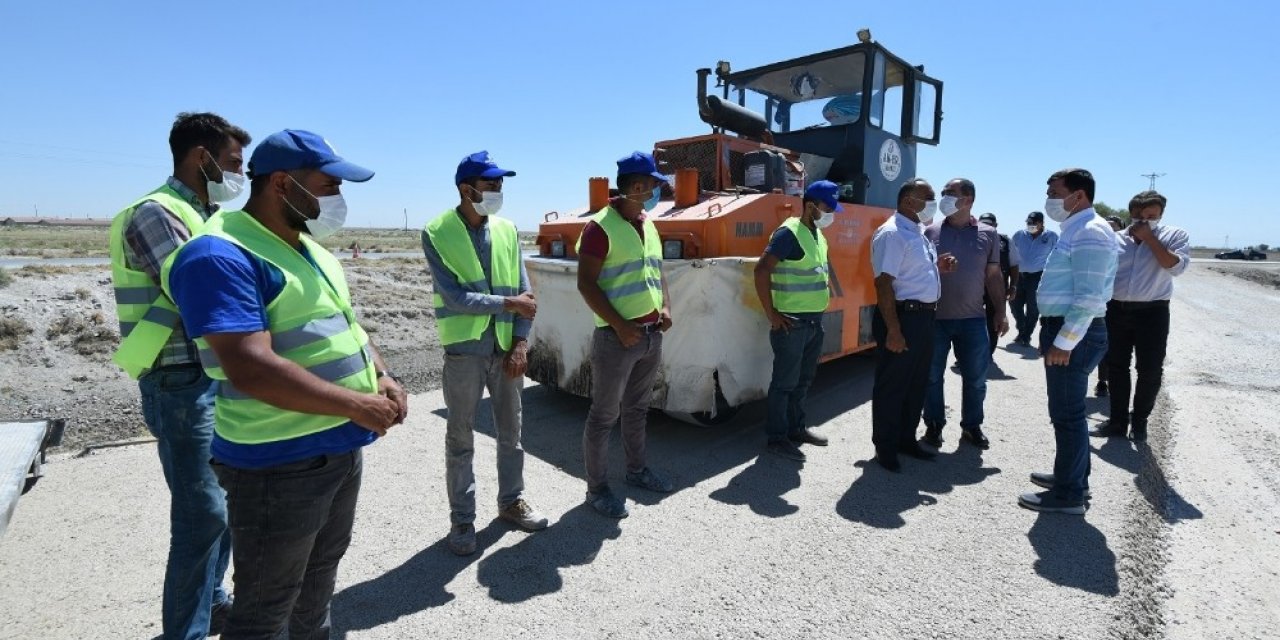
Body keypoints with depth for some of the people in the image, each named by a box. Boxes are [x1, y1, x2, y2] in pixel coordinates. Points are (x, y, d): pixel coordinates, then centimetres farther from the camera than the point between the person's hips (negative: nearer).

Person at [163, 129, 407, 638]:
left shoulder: (311, 249, 10)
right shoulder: (220, 256, -20)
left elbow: (344, 324, 16)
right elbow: (252, 369, -29)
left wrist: (382, 378, -2)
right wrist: (357, 405, -22)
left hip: (343, 450, 9)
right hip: (280, 466, -9)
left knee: (321, 574, 28)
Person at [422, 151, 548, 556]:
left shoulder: (507, 230, 4)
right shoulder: (437, 234, -8)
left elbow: (524, 291, 1)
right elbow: (455, 297, -16)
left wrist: (520, 344, -7)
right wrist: (508, 303, -13)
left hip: (506, 349, 4)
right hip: (464, 351, -4)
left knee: (510, 432, 16)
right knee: (461, 439, 9)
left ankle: (511, 501, 34)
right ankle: (462, 519, 24)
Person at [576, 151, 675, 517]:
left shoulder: (648, 226, 12)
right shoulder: (601, 227, -13)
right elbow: (586, 284, -15)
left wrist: (665, 308, 4)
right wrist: (620, 326, -18)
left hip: (652, 334, 8)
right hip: (617, 337, -8)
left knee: (637, 408, 20)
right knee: (604, 415, 3)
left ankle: (637, 470, 36)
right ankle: (597, 488, 16)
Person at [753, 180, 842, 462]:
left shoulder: (818, 235, 13)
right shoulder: (789, 232, -15)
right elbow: (761, 270, -22)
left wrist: (818, 312, 15)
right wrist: (772, 314, -20)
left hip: (815, 320, 9)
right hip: (792, 322, -9)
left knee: (803, 380, 18)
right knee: (785, 381, 0)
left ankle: (797, 428, 32)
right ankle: (776, 438, 10)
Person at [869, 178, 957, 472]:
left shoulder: (918, 232, 16)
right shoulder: (892, 233, -15)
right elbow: (884, 283, -22)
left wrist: (938, 266, 6)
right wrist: (893, 330, -25)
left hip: (924, 317, 10)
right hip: (903, 316, -10)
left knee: (917, 383, 17)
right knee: (892, 385, 1)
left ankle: (906, 439, 32)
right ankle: (885, 447, 15)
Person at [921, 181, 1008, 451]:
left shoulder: (988, 235, 4)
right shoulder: (931, 232, 1)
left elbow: (993, 276, 8)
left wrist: (1001, 312, 4)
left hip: (973, 319, 1)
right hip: (934, 318, -1)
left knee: (976, 377, 9)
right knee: (932, 376, 6)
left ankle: (971, 426, 26)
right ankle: (934, 425, 21)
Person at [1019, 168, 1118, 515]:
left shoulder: (1089, 233, -16)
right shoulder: (1076, 230, 16)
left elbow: (1089, 297, -23)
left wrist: (1064, 342, -22)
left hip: (1074, 334, -10)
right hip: (1064, 329, 10)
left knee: (1067, 413, -2)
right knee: (1067, 410, 20)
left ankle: (1070, 494, 9)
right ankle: (1072, 476, 34)